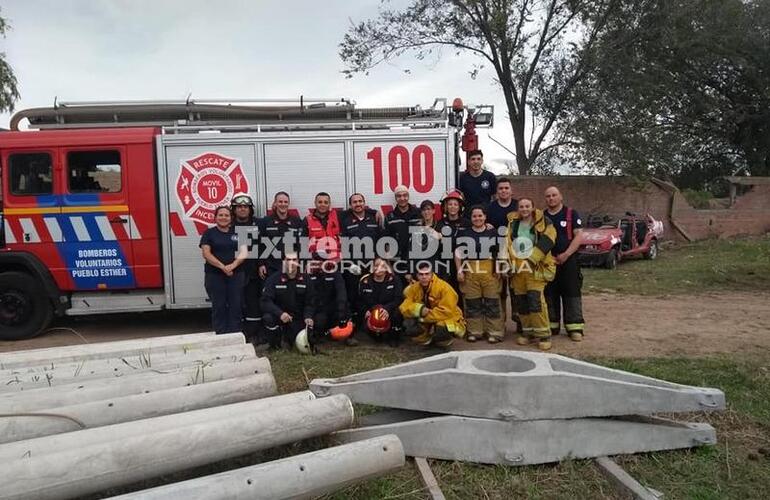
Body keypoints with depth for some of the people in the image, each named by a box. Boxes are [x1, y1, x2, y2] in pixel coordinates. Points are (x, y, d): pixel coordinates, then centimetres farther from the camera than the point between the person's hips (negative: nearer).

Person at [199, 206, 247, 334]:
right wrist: (223, 267, -19)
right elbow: (206, 254, -7)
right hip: (214, 275, -2)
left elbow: (243, 253, 2)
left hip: (235, 274, 2)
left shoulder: (237, 233, 10)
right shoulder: (209, 233, 4)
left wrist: (233, 265, -16)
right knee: (219, 307, 2)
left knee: (236, 306, 2)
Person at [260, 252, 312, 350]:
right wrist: (280, 313, -34)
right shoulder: (274, 279, -9)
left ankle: (288, 335, 22)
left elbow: (309, 302, 0)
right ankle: (275, 345, -5)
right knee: (268, 317, -34)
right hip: (278, 315, -2)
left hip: (297, 318, 2)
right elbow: (265, 301, -18)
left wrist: (308, 316, -20)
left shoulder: (305, 279, -1)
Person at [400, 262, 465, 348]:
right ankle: (426, 339, 5)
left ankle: (444, 341, 1)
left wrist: (425, 316, -24)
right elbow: (405, 307, -11)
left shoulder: (444, 287, -22)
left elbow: (446, 312, -27)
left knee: (441, 330, -37)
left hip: (447, 320, -4)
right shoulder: (414, 288, -5)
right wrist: (419, 309, -31)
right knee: (408, 324, -21)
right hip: (427, 322, 4)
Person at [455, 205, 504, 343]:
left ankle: (494, 332, 7)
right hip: (470, 272, 1)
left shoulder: (493, 233, 8)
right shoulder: (463, 233, 7)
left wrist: (498, 270, 1)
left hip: (490, 272, 0)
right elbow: (458, 253, 7)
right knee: (472, 303, 4)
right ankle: (474, 332, 15)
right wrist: (459, 271, 0)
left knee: (492, 302, -1)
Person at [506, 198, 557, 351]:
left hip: (535, 268, -5)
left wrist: (532, 259, -17)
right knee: (521, 302, 9)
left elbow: (546, 242, -10)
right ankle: (528, 332, 23)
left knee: (536, 300, -15)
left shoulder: (543, 223, 1)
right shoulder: (512, 223, 13)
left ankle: (544, 335, -5)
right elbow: (507, 244, 13)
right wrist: (507, 261, 3)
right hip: (517, 269, 5)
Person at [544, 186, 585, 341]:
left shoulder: (571, 214, 3)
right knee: (549, 295, 6)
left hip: (569, 261, -3)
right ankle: (551, 327, 15)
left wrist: (565, 255, -13)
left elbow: (579, 236, -4)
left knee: (572, 294, -3)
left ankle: (574, 328, 2)